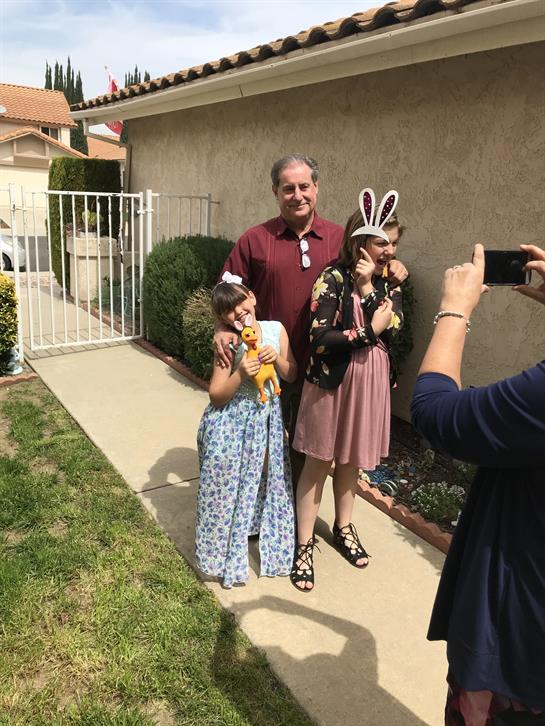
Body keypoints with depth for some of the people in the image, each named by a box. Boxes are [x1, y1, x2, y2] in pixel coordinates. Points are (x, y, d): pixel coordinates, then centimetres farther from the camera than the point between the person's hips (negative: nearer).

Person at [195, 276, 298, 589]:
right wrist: (240, 374, -27)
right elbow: (217, 397, -12)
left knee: (267, 480, 15)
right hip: (233, 422, -4)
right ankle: (226, 551, 26)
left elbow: (292, 375, 5)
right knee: (230, 484, 4)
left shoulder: (275, 329, -3)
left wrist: (277, 358, -14)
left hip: (268, 419, 4)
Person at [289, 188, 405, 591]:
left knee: (352, 459, 19)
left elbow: (390, 328, -12)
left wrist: (367, 286, -19)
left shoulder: (389, 280, 3)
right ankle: (304, 545, 19)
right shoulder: (333, 279, -14)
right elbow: (320, 340, -22)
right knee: (318, 463, 6)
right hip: (331, 381, -5)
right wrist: (370, 331, -19)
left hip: (371, 381, 5)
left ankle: (343, 527, 40)